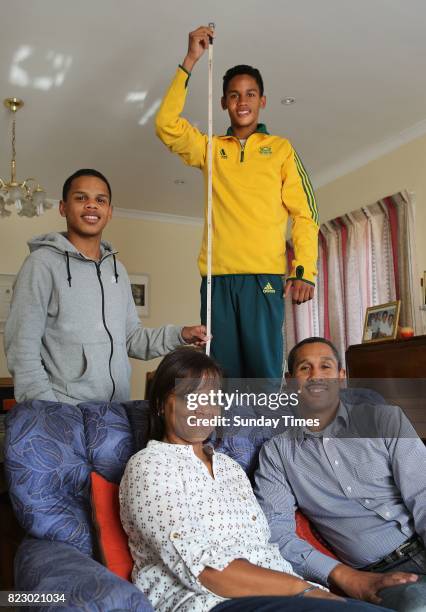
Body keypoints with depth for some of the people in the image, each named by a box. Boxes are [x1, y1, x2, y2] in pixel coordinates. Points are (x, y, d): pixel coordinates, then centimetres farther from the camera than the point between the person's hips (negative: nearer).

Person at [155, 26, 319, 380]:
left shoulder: (281, 149, 13)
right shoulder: (209, 148, 18)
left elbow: (305, 214, 6)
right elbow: (167, 125, 1)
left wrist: (304, 271, -7)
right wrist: (190, 61, 0)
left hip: (264, 277, -2)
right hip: (217, 278, 2)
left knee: (264, 372, -5)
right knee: (221, 375, 3)